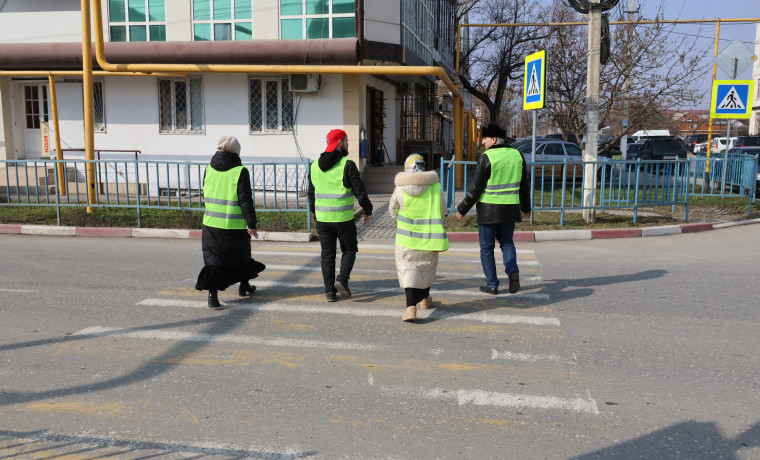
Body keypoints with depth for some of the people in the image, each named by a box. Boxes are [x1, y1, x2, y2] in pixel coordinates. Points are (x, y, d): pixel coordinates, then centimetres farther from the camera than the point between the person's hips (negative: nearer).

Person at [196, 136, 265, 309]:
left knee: (213, 259, 4)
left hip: (211, 223, 3)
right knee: (241, 255, 18)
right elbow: (245, 200, -13)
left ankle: (212, 294, -7)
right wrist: (252, 223, -8)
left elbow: (205, 194, 15)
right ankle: (244, 286, 35)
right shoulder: (240, 171, -11)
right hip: (235, 225, -3)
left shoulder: (209, 169, 4)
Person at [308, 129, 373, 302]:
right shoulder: (347, 165, -11)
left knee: (327, 255, 10)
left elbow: (311, 192, 15)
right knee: (349, 250, 14)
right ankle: (342, 279, -5)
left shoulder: (315, 165, 6)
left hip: (322, 218, 4)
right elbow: (360, 191, -9)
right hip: (343, 219, -4)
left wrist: (314, 211, 29)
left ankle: (330, 291, 10)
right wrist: (368, 211, 4)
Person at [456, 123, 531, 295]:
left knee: (487, 248, 8)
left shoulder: (486, 158, -13)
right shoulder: (517, 155, 4)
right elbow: (524, 185, 10)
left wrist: (462, 208, -3)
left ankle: (492, 285, 10)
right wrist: (526, 207, 22)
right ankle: (513, 272, -3)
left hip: (488, 210, -5)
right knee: (507, 243, 20)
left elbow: (476, 188, -13)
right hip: (509, 209, 5)